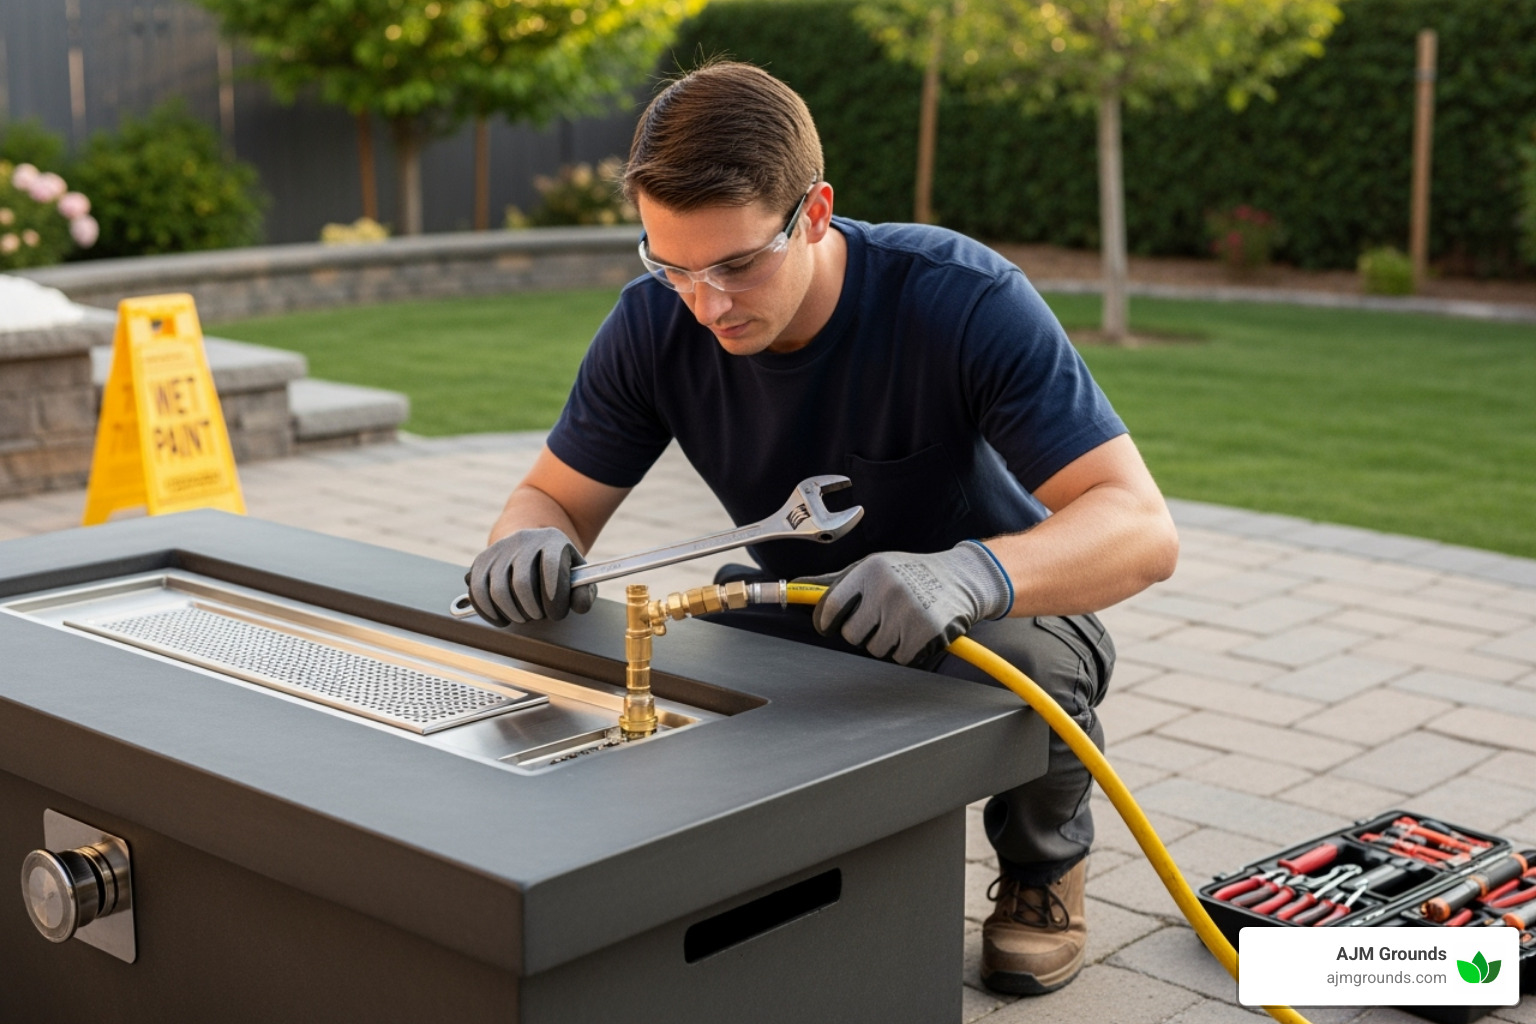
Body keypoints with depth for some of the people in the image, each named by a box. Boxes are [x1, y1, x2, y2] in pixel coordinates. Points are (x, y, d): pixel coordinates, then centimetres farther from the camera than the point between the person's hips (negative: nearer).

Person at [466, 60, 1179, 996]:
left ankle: (1046, 859, 0)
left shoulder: (966, 302, -31)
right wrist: (528, 547, -36)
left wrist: (969, 575, -59)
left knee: (1022, 673, -37)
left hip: (1006, 607, -3)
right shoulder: (654, 326, -18)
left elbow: (1143, 528, -38)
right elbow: (552, 499, -9)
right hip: (808, 611, 4)